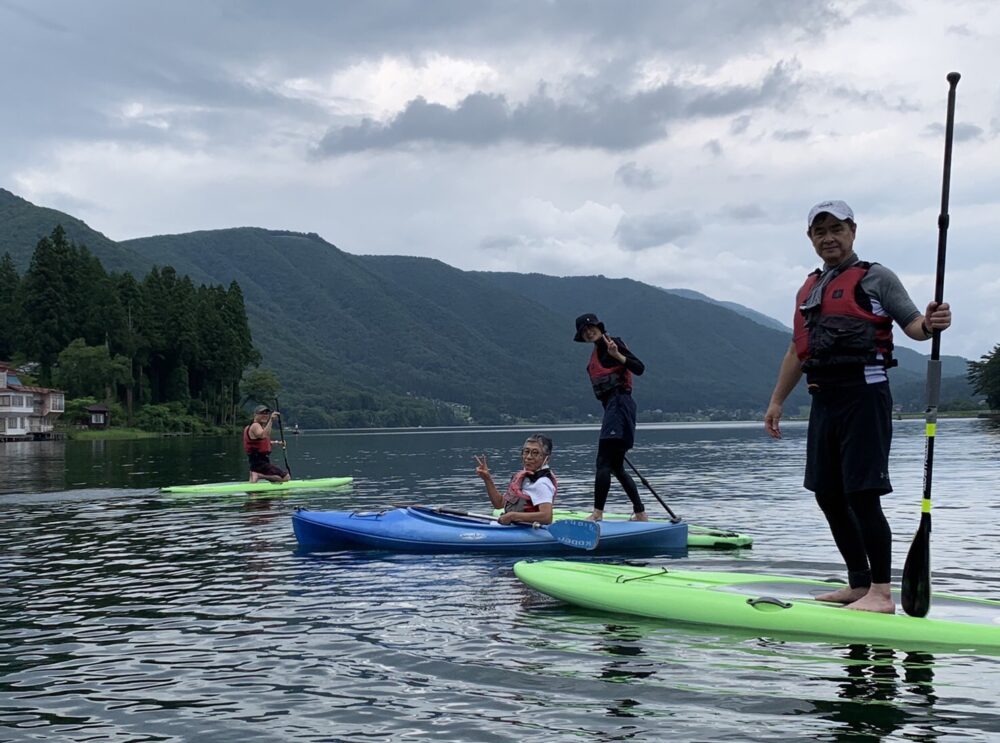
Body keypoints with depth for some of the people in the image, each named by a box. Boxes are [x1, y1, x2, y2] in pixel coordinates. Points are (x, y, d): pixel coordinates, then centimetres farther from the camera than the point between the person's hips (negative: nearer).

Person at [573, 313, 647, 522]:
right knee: (617, 467, 12)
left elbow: (639, 368, -15)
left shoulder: (612, 344, -6)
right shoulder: (596, 353, 21)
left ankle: (598, 513, -15)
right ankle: (640, 513, 17)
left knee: (603, 463, -13)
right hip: (611, 406, 10)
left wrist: (617, 355, -26)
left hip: (619, 402, -10)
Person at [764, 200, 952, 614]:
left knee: (862, 496, -11)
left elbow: (911, 324, -7)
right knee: (829, 496, 9)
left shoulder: (875, 278, 1)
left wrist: (930, 324, -30)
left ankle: (881, 594, -5)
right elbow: (797, 351, 24)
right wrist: (776, 401, 21)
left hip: (864, 395, -7)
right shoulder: (808, 290, 20)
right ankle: (858, 585, 20)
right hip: (824, 400, 8)